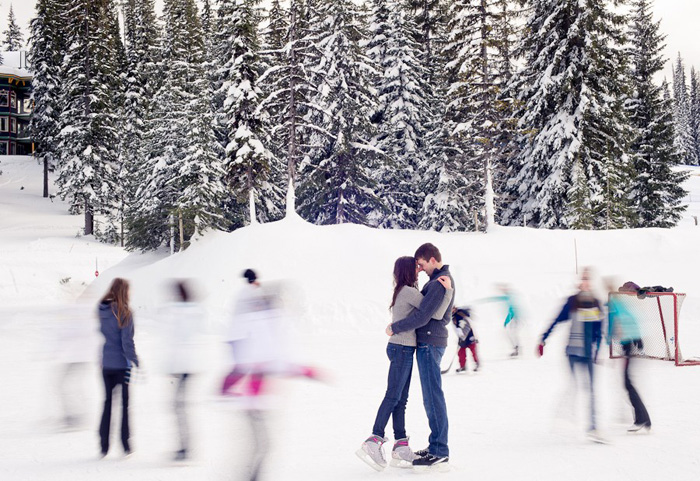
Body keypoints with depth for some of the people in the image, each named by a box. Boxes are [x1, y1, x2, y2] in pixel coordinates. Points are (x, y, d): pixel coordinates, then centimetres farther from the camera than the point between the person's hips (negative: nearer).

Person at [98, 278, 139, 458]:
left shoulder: (101, 311, 2)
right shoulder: (124, 313, -14)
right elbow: (127, 342, -17)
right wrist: (136, 362, -11)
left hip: (106, 365, 5)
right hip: (122, 364, -5)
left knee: (107, 402, 14)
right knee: (125, 403, 7)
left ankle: (104, 446, 14)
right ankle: (125, 446, 11)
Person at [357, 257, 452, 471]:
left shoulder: (402, 292, 15)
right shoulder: (409, 292, -14)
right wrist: (448, 290, -15)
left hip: (401, 349, 10)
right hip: (402, 349, -10)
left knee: (401, 399, 7)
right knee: (393, 396, -9)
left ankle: (400, 447, 8)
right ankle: (373, 443, -10)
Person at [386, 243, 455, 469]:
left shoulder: (438, 283, -18)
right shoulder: (446, 278, 15)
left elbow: (422, 316, -22)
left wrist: (394, 328, -11)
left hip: (429, 342, -11)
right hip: (433, 341, 11)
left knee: (433, 397, -8)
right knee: (432, 397, 13)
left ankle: (439, 452, -5)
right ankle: (436, 446, 18)